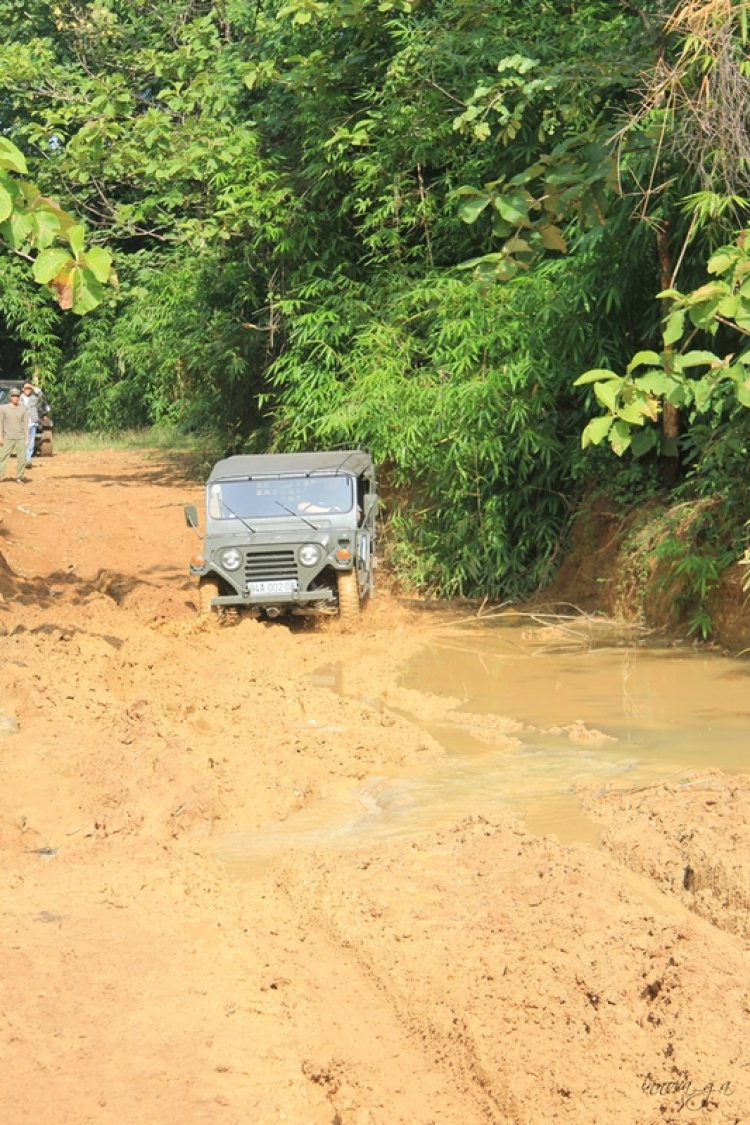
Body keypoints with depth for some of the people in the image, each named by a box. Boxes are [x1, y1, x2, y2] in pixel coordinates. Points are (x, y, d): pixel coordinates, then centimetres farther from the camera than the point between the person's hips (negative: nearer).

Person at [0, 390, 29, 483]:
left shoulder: (23, 409, 7)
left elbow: (25, 424, 8)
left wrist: (26, 438, 2)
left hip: (20, 438, 1)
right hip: (8, 438, -1)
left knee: (22, 458, -2)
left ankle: (19, 477, 7)